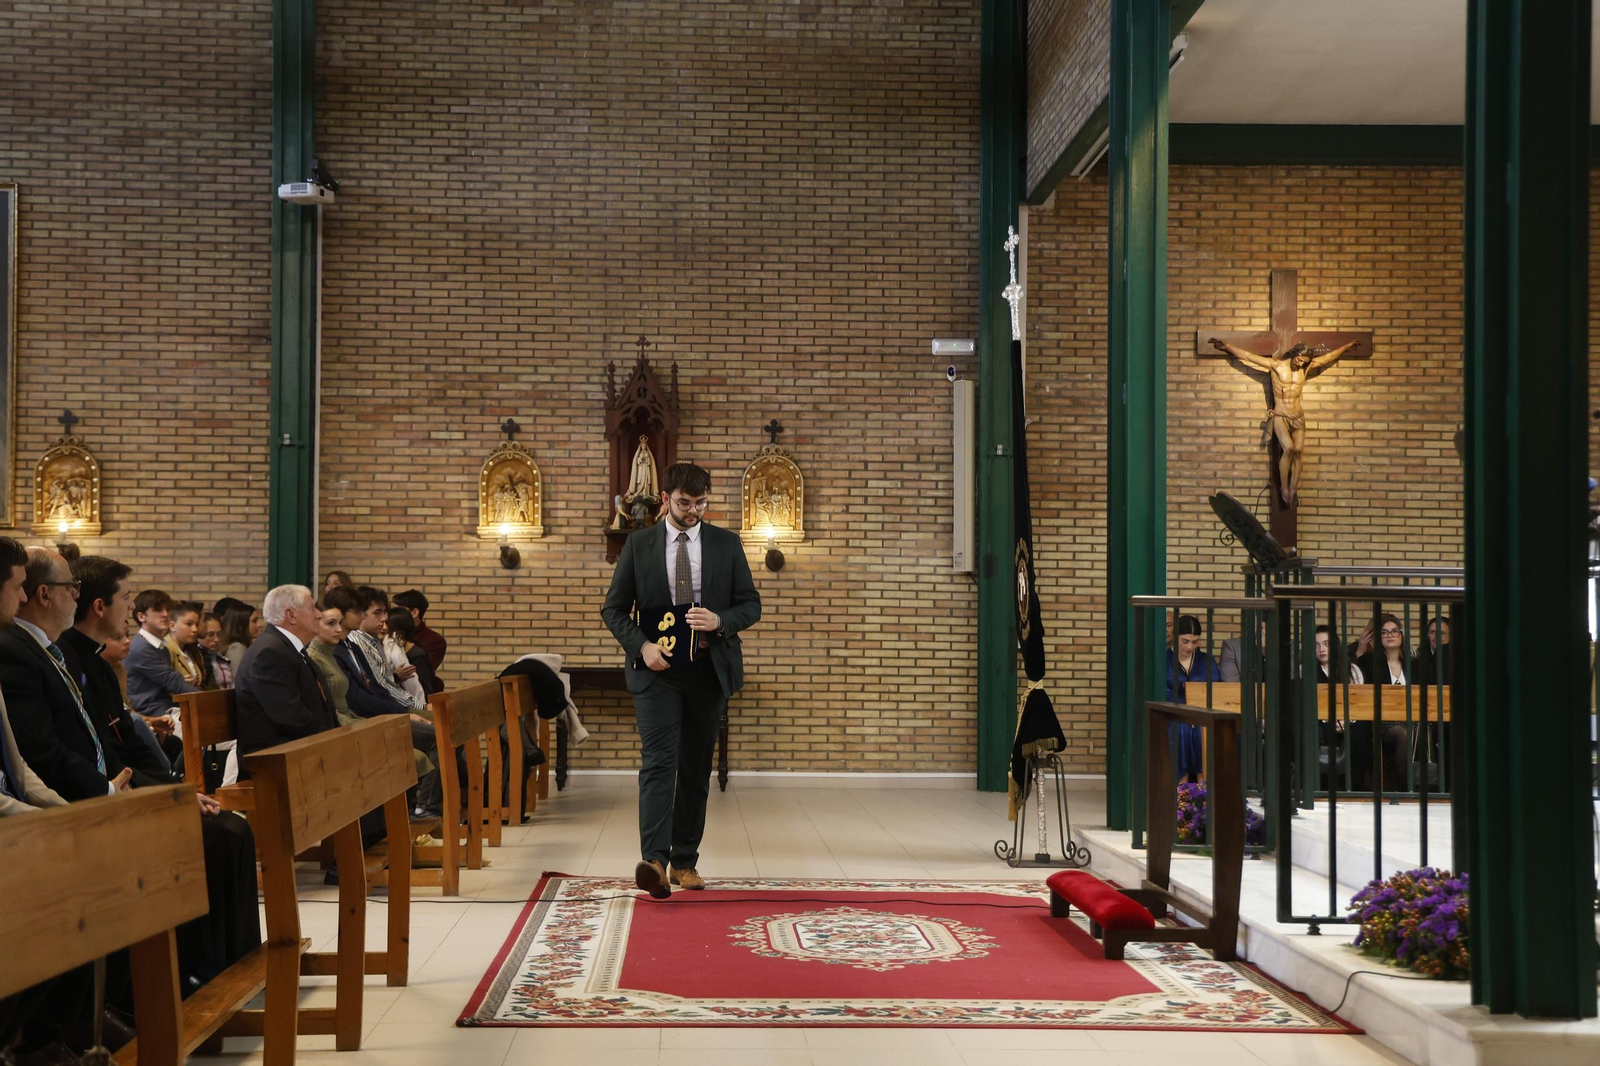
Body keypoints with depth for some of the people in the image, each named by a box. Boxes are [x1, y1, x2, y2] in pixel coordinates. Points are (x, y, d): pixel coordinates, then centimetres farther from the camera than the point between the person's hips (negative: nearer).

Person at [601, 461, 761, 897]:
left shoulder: (727, 544, 6)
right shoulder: (639, 545, 4)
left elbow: (751, 604, 7)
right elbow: (614, 608, 5)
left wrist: (719, 621, -14)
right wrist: (641, 645, -12)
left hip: (709, 669, 2)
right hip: (657, 669, -2)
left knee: (697, 768, 7)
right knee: (659, 761, -15)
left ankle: (684, 861, 16)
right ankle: (654, 860, -25)